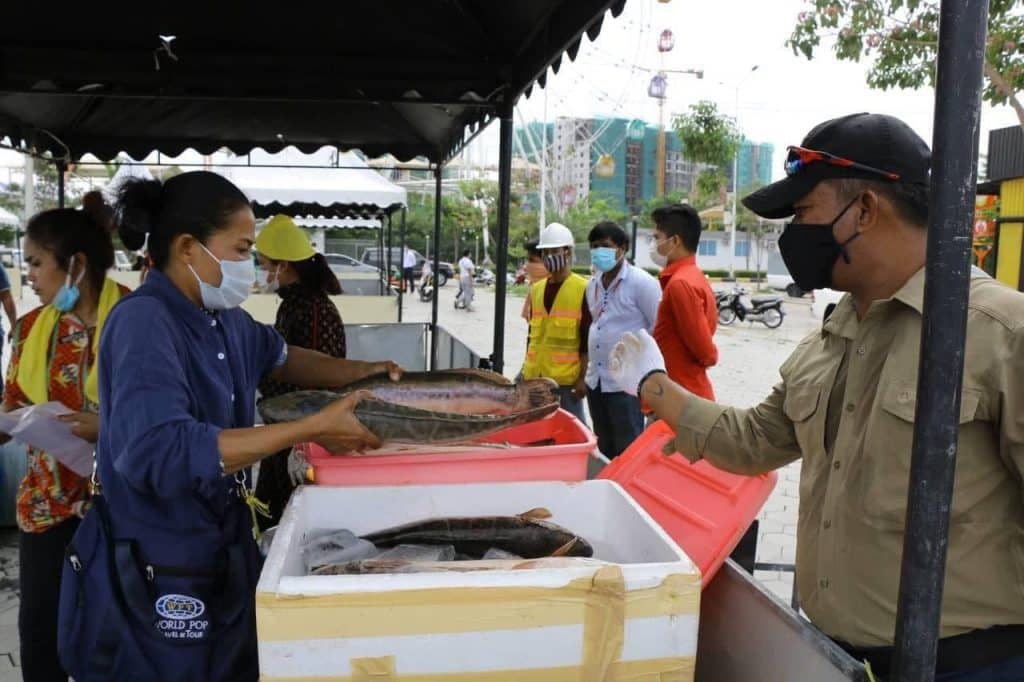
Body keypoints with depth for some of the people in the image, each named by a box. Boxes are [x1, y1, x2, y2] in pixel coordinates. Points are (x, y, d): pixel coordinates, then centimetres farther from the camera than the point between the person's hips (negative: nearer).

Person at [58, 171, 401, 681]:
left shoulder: (222, 317, 2)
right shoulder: (143, 321, -23)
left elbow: (279, 358, 22)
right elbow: (158, 452, -35)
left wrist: (362, 372, 5)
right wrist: (312, 429, -32)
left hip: (221, 553, 8)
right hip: (154, 577, -8)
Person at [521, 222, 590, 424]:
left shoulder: (583, 289, -7)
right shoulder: (536, 289, 12)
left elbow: (587, 339, -9)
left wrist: (583, 377, -12)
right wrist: (527, 368, 16)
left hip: (567, 377, -6)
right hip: (535, 375, 6)